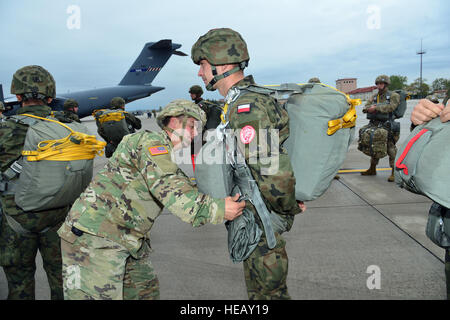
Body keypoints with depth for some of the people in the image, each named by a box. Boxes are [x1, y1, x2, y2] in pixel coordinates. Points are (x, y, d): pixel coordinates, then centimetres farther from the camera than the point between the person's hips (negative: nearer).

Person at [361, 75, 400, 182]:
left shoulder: (393, 95, -4)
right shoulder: (374, 96, 15)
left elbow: (391, 107, -20)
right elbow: (366, 107, 7)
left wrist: (376, 108, -21)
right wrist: (369, 108, -16)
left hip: (387, 126, -6)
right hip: (375, 125, 6)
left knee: (390, 148, -9)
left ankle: (394, 172, -4)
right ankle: (372, 169, 28)